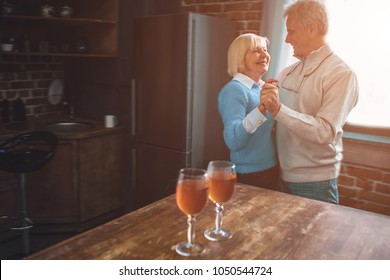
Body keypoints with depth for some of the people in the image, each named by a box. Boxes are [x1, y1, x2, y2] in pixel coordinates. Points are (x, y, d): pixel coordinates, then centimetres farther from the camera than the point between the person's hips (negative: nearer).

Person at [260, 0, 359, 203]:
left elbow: (326, 132, -23)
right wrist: (267, 99, -6)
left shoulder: (341, 74, -12)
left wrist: (278, 110, -30)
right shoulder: (287, 73, 7)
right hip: (282, 176, 6)